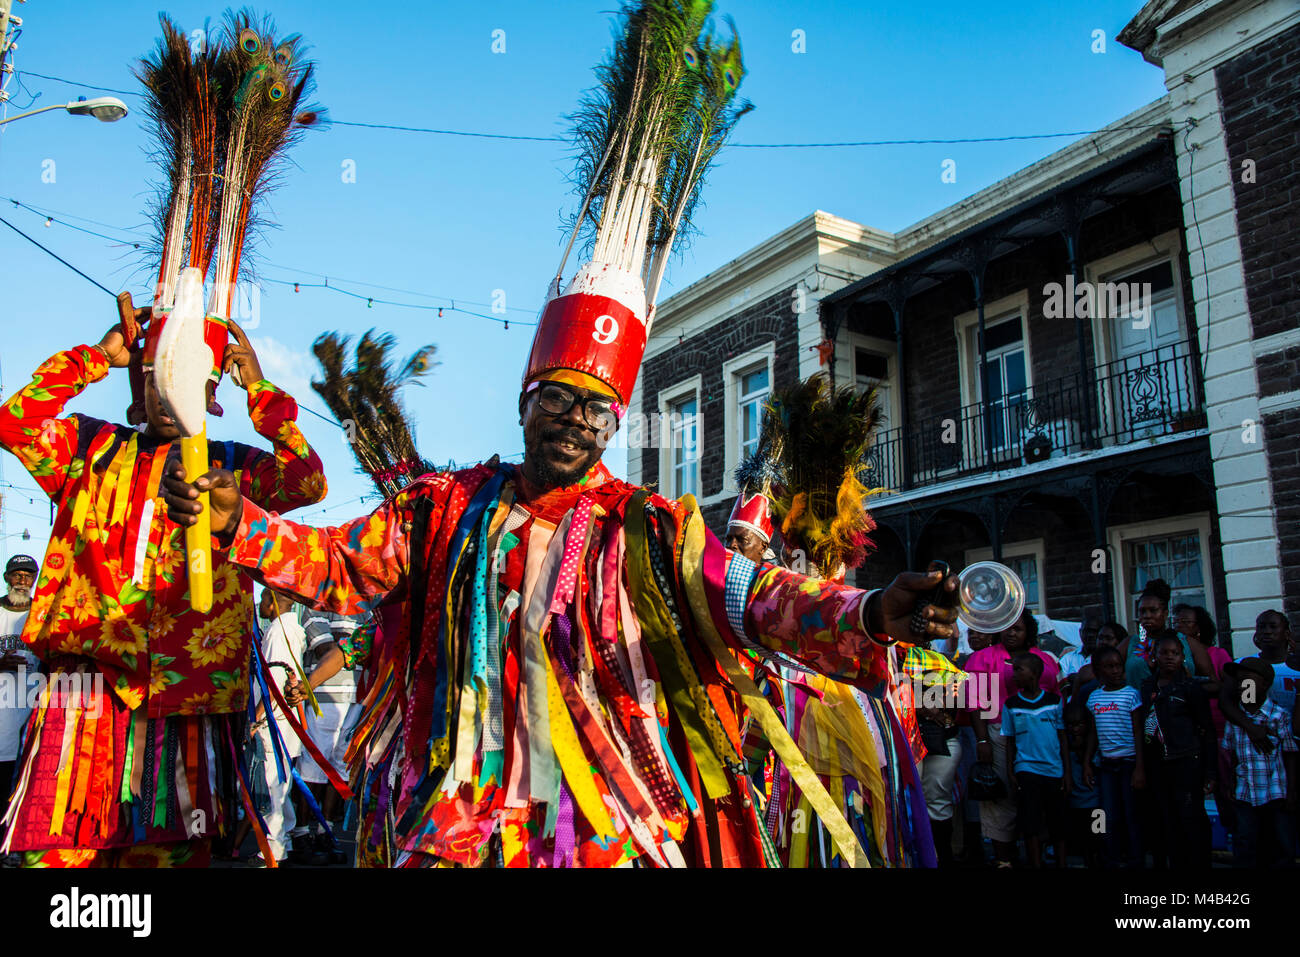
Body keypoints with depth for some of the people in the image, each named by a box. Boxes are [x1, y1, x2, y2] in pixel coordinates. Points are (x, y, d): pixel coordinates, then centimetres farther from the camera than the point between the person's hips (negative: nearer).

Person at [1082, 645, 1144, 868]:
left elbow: (1138, 733, -6)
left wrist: (1139, 768, -11)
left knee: (1131, 816, 2)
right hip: (1104, 763, 3)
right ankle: (1113, 861, 15)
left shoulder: (1130, 694, -4)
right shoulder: (1094, 697, 8)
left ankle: (1134, 861, 12)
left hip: (1128, 761, -3)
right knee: (1109, 818, 5)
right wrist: (1087, 762, 7)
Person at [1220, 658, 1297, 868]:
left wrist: (1291, 793, -5)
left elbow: (1290, 756, -2)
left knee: (1281, 852, 6)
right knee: (1244, 853, 5)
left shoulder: (1279, 715, -5)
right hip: (1244, 796, 3)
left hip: (1276, 795, -3)